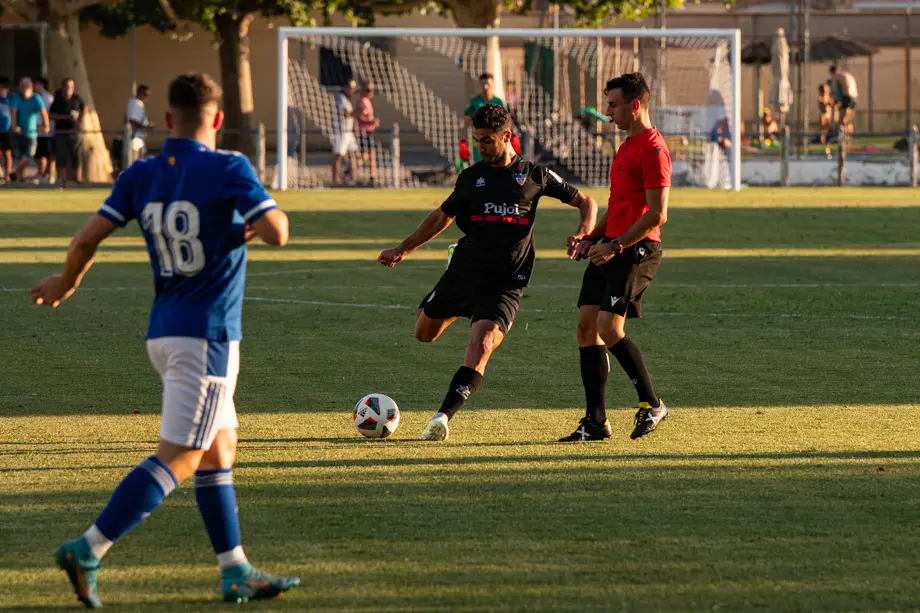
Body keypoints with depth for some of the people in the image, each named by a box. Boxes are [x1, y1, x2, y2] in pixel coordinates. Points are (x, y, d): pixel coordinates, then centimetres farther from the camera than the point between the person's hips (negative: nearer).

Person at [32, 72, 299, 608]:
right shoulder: (227, 170, -12)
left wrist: (66, 284, 18)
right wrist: (270, 216, 3)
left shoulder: (140, 176, 4)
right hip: (208, 336, -7)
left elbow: (88, 238, 0)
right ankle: (88, 552, -16)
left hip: (164, 334, 7)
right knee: (178, 460, -7)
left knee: (220, 449, 16)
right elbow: (276, 232, -20)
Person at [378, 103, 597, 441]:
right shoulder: (471, 178, 8)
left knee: (481, 344, -22)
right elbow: (441, 216, 22)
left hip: (505, 283, -4)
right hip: (463, 271, 4)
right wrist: (403, 249, 18)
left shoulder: (534, 175, 1)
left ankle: (444, 416, -25)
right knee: (424, 333, 13)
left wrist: (582, 234, -11)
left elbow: (586, 202, 9)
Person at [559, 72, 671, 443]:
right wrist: (590, 238, 14)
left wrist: (616, 246, -19)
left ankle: (652, 405, -3)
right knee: (586, 325, 4)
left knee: (609, 327, -17)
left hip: (637, 249, -10)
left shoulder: (652, 149, -13)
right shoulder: (626, 147, 19)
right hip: (610, 246, 10)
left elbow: (657, 214, -18)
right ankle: (595, 422, 7)